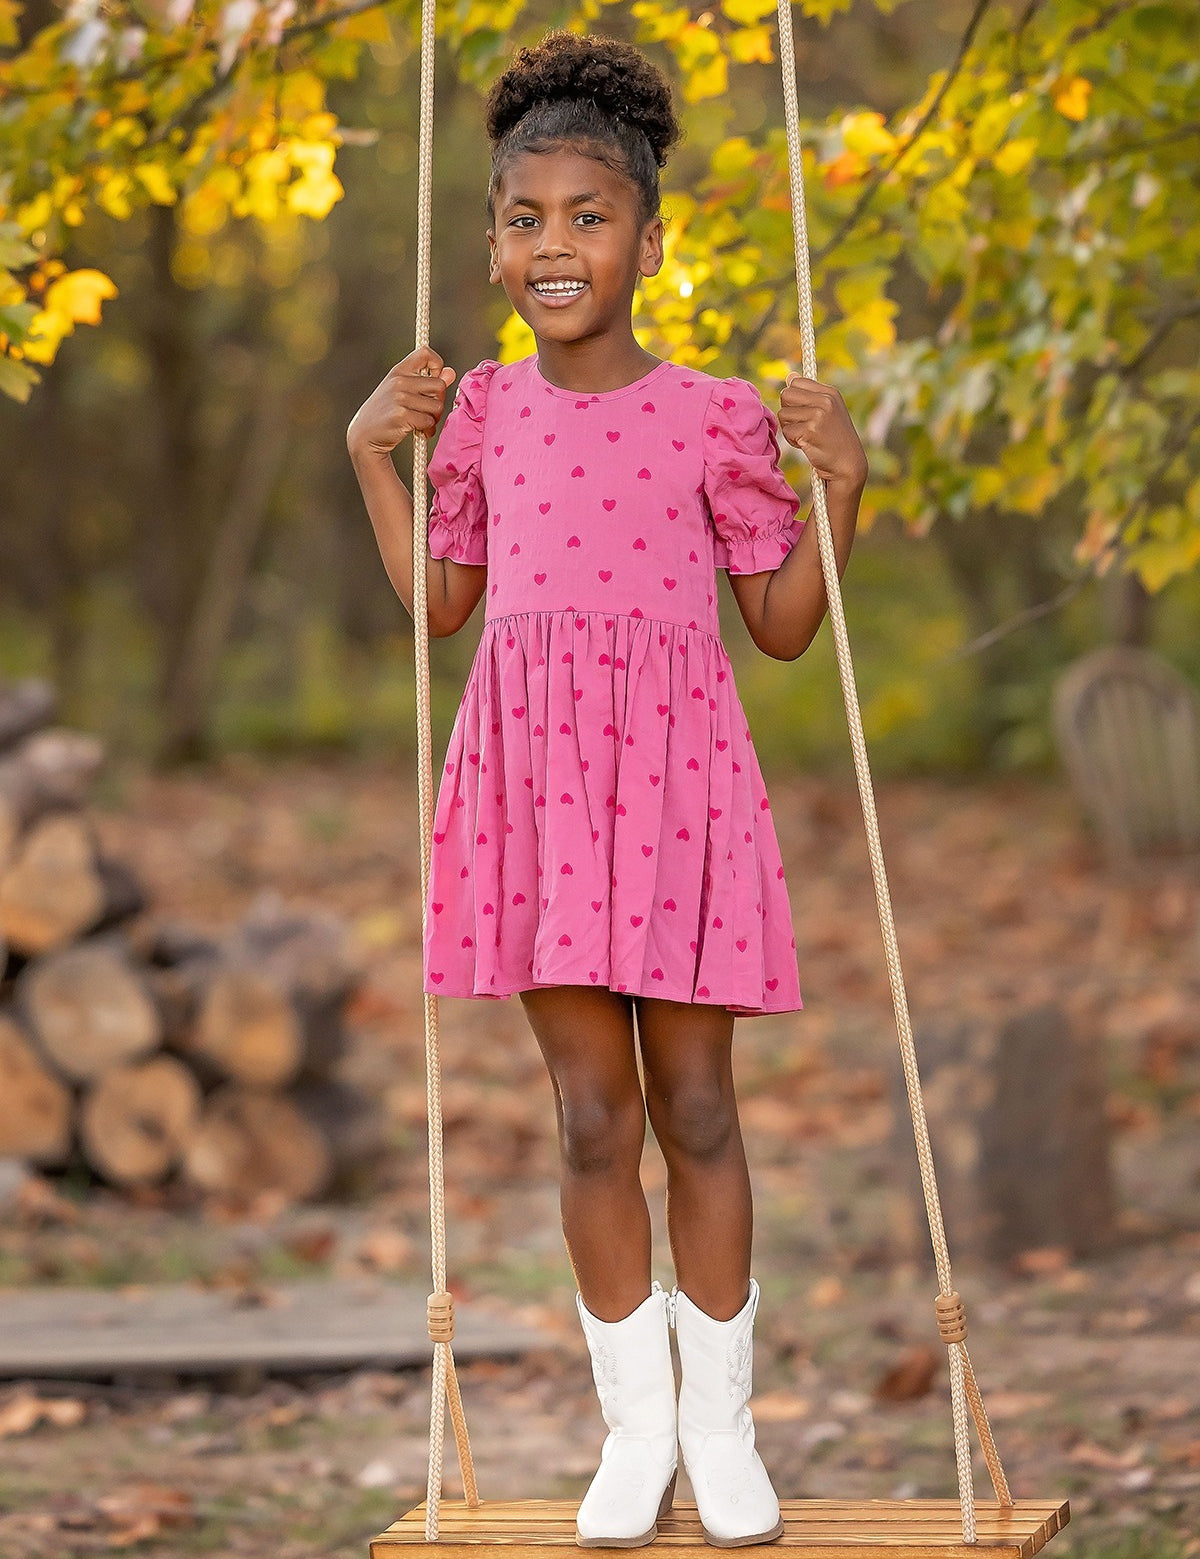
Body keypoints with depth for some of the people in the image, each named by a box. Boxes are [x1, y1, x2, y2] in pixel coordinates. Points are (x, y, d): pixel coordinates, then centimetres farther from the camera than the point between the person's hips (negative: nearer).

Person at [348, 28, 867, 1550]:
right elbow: (440, 603, 17)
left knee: (693, 1106, 4)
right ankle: (634, 1421, 18)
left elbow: (783, 626, 3)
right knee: (591, 1114, 6)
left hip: (675, 764, -2)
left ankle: (722, 1422, 18)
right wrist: (371, 453, 10)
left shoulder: (716, 418, -1)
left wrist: (841, 481, -9)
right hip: (532, 768, 2)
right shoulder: (484, 411, 7)